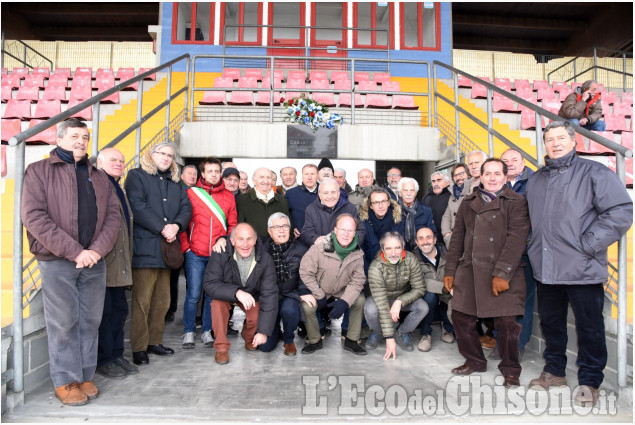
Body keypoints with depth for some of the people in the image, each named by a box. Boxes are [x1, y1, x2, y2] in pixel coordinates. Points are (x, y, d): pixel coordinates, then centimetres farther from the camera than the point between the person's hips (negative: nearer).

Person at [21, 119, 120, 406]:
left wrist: (98, 250, -9)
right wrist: (74, 251, -15)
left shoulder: (99, 177, 15)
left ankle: (85, 376, 22)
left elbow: (113, 215, 8)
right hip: (57, 262, -4)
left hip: (94, 262, 4)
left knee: (90, 321, 9)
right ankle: (65, 381, 17)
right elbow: (34, 216, -9)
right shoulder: (39, 171, 2)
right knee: (63, 323, 3)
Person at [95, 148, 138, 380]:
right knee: (104, 311, 0)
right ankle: (104, 360, 12)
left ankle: (116, 355, 24)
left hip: (119, 265, 9)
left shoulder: (119, 190, 21)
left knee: (119, 308, 13)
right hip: (102, 263, -8)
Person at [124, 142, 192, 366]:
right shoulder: (136, 176, 4)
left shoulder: (175, 183, 22)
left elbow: (186, 207, 11)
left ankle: (155, 341, 21)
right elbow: (138, 207, -10)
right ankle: (139, 348, 4)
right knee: (142, 300, -5)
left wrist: (176, 226, -9)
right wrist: (163, 228, -14)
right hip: (145, 247, -6)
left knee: (162, 300, 10)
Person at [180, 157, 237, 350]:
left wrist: (225, 240, -4)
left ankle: (207, 331, 23)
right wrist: (185, 247, -3)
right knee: (193, 295, 0)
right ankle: (189, 332, 16)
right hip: (195, 254, -2)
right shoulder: (191, 193, 2)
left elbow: (233, 225, 10)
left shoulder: (228, 196, 7)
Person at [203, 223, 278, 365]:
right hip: (226, 294, -1)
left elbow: (269, 295, -23)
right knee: (217, 302, -32)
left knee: (257, 318, -24)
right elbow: (209, 284, -28)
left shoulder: (265, 260, -23)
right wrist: (236, 292, -45)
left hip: (252, 296, 1)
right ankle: (221, 347, -13)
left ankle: (249, 337, 13)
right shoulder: (220, 255, -25)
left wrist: (264, 331, -28)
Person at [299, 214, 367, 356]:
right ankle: (315, 341, 2)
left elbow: (357, 280, -11)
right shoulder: (319, 249, -25)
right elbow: (305, 273, -17)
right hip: (318, 290, -3)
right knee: (307, 306, -28)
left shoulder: (358, 254, -14)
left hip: (342, 292, 3)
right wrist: (319, 296, -15)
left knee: (360, 300, -19)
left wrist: (345, 302, -24)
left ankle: (351, 341, 1)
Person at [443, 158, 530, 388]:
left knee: (506, 322, -3)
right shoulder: (468, 203, 16)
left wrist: (502, 273, -17)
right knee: (460, 317, 7)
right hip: (469, 270, 5)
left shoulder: (516, 202, 1)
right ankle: (474, 361, 30)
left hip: (503, 274, -4)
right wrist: (450, 270, 11)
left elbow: (517, 239, -9)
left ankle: (510, 370, 21)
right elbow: (457, 237, 16)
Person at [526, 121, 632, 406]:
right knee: (550, 322, 16)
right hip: (545, 269, 5)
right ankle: (554, 371, 34)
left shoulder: (594, 173, -3)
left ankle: (589, 382, 24)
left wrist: (589, 244, -15)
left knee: (589, 327, 7)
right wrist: (534, 249, 10)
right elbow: (529, 219, 22)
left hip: (582, 269, -5)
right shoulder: (536, 180, 14)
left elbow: (621, 211, -11)